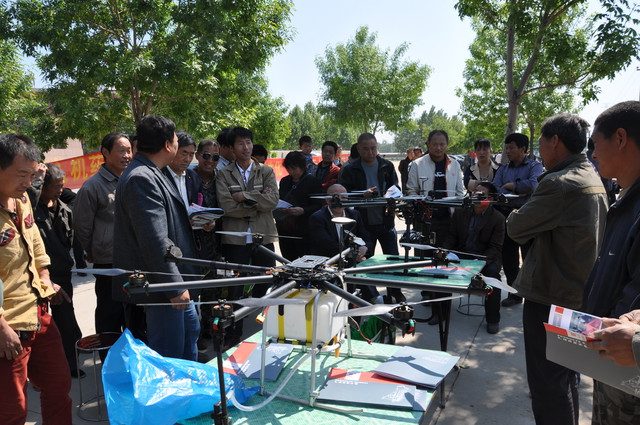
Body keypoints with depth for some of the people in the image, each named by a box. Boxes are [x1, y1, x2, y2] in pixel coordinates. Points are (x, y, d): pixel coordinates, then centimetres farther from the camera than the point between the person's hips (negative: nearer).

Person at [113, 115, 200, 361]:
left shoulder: (149, 174, 12)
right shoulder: (141, 178, -22)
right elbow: (155, 241, -26)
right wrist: (175, 287, -23)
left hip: (174, 279, 11)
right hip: (163, 285, -11)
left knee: (190, 329, 24)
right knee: (169, 354, 2)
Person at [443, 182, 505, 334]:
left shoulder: (498, 219, -4)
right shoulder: (460, 213, 7)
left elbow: (495, 247, -9)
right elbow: (451, 236, 9)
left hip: (486, 258, -3)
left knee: (492, 272, -33)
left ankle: (493, 319, -16)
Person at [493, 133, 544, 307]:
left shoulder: (534, 166, 1)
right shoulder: (503, 169, 15)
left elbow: (533, 184, -19)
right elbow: (494, 189, 1)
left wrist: (510, 186, -7)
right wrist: (518, 193, -16)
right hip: (506, 216, 5)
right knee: (508, 258, 9)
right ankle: (514, 293, 22)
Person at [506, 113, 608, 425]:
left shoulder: (559, 183, -23)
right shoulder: (594, 180, 8)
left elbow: (515, 228, -16)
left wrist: (516, 214, 2)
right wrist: (531, 214, 3)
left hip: (549, 298, -9)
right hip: (580, 295, 10)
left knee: (547, 382, 2)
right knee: (567, 376, 24)